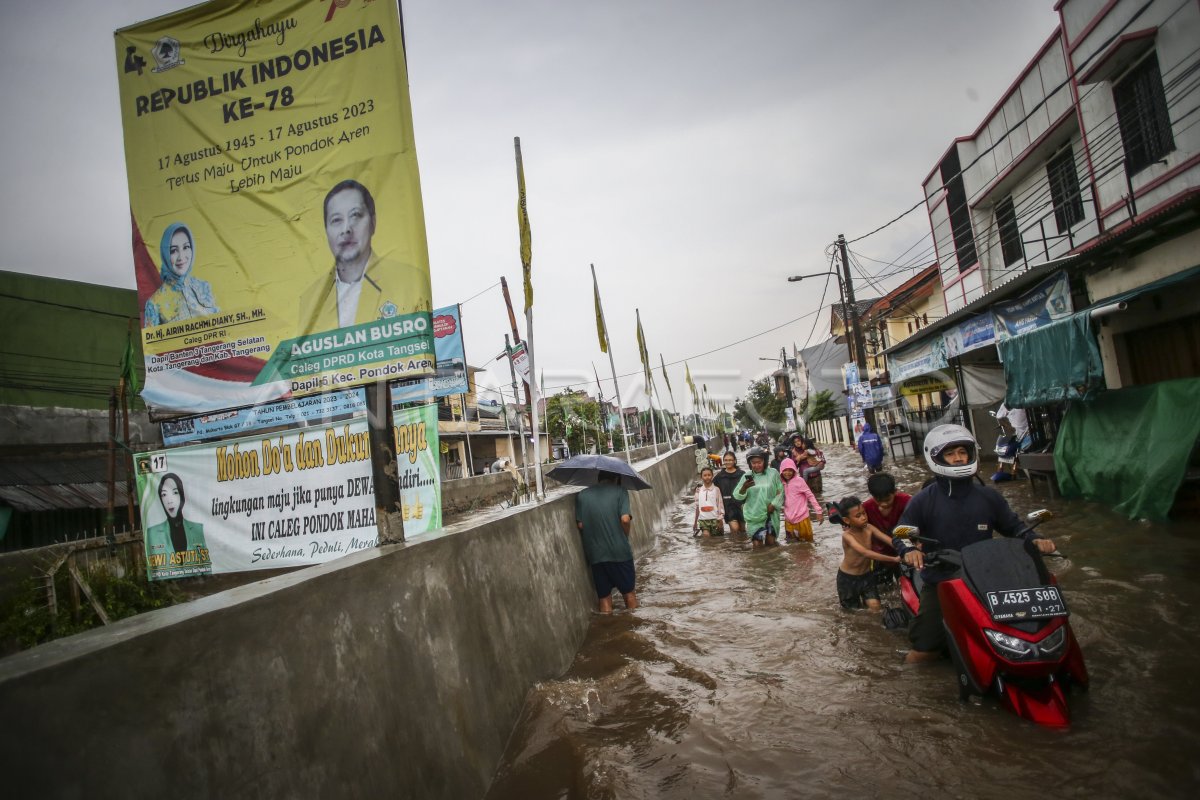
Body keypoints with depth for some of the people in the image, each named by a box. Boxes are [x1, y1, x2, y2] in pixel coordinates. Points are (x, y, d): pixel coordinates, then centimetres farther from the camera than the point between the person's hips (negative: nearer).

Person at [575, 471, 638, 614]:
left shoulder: (582, 495, 3)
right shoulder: (620, 491, -3)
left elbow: (580, 524, 0)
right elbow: (625, 519, -13)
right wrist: (624, 538, 3)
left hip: (595, 554, 2)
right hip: (619, 551, -2)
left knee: (604, 596, 11)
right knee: (628, 591, 15)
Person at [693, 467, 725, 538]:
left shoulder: (716, 489, -2)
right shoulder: (699, 490, 6)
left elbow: (720, 505, -1)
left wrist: (720, 520, -6)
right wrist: (695, 522, 14)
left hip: (715, 519, -1)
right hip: (703, 519, 1)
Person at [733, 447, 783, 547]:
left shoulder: (773, 473, -2)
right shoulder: (747, 476, -1)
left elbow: (780, 491, 3)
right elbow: (737, 496, -4)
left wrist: (773, 505, -8)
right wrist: (744, 487, -23)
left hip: (770, 514, 1)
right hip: (754, 516, 0)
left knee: (770, 542, 8)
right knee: (757, 544, -5)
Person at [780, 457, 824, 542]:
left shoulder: (799, 480, -11)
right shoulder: (782, 483, 4)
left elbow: (810, 496, -9)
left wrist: (819, 512, -11)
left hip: (801, 517, -5)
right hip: (789, 519, 5)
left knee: (806, 541, 4)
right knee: (791, 541, 11)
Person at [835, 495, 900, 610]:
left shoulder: (869, 528, -14)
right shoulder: (847, 535, -27)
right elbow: (866, 553, -40)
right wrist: (894, 559, -47)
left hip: (866, 575, 4)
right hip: (848, 578, -4)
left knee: (875, 607, -7)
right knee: (853, 610, 9)